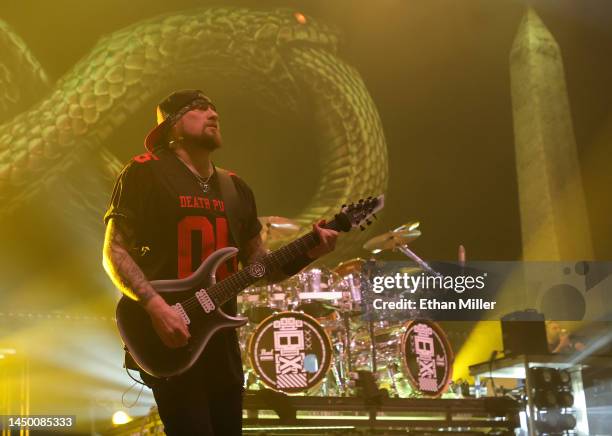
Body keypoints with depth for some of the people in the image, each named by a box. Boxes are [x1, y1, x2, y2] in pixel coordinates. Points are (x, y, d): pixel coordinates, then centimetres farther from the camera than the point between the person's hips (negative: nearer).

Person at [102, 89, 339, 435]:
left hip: (221, 340, 6)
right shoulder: (146, 173, -4)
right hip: (169, 340, -6)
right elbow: (114, 251, -7)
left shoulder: (236, 188, 15)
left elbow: (258, 264, 15)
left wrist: (307, 253, -3)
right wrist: (154, 305, -21)